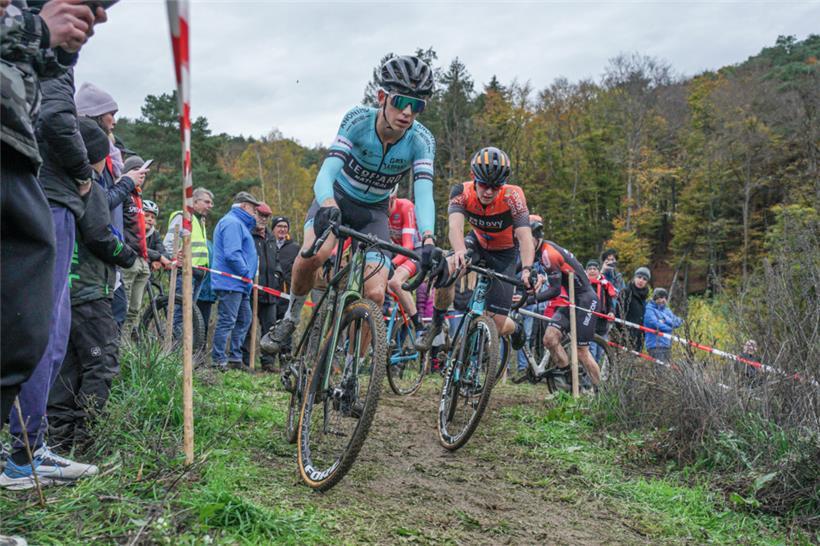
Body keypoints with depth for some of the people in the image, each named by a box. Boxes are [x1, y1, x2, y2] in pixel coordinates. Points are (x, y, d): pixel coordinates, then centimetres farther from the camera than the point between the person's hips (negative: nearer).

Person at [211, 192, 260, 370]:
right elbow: (232, 254, -22)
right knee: (227, 321, -9)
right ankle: (219, 360, -5)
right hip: (230, 283, -11)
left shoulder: (239, 223, 23)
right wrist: (246, 273, -15)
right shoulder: (232, 223, -12)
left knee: (244, 320, 14)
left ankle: (235, 357, 19)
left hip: (238, 284, 11)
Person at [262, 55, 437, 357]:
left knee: (375, 295, -17)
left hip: (373, 213, 2)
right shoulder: (358, 120, -25)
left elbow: (423, 194, -32)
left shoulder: (421, 141, -21)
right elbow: (325, 174, -35)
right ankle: (291, 316, -3)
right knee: (312, 256, -33)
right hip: (336, 199, -1)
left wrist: (428, 239, -52)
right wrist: (328, 208, -57)